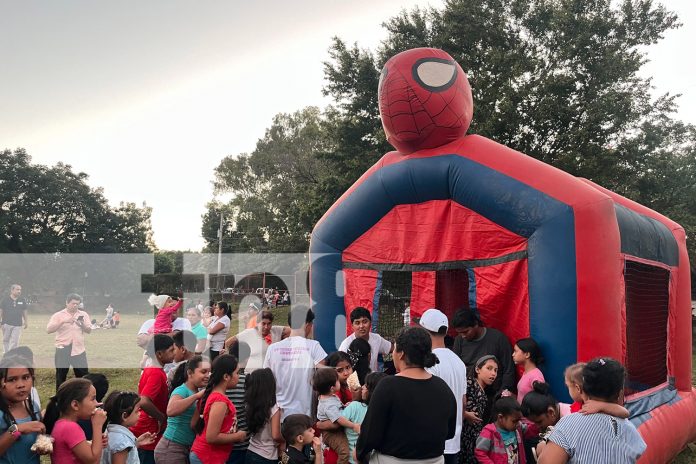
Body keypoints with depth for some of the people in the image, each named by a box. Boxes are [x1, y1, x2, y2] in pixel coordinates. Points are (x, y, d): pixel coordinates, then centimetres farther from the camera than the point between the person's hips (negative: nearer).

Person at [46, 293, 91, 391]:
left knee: (84, 375, 2)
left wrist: (83, 326, -19)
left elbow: (89, 330, 3)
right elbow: (48, 330, -11)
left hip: (79, 350, 2)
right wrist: (63, 321, -21)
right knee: (61, 376, 6)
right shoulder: (58, 315, -1)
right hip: (63, 350, -2)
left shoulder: (83, 315, 7)